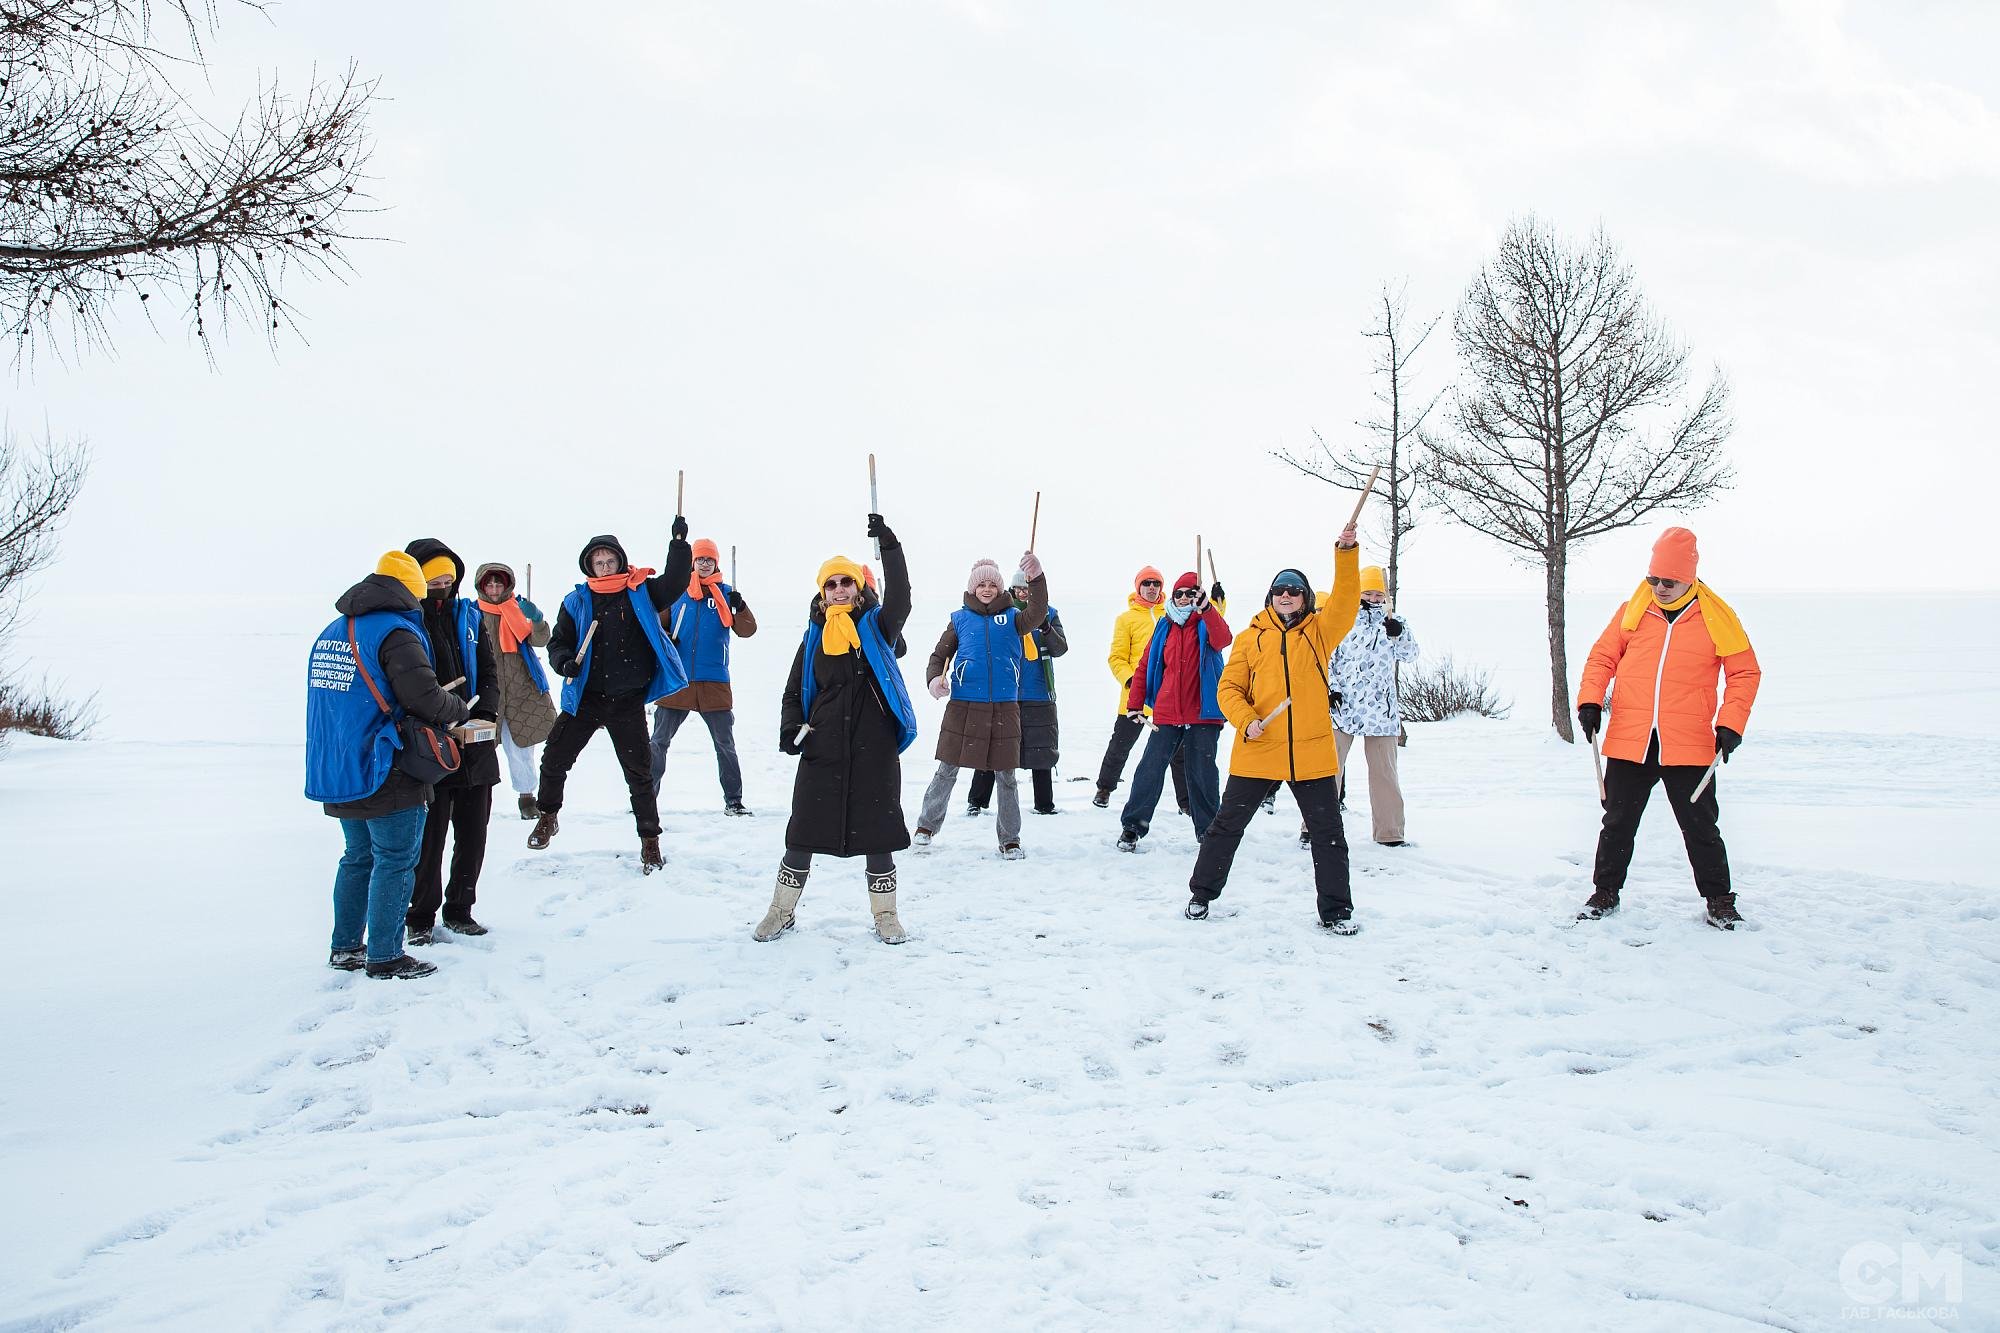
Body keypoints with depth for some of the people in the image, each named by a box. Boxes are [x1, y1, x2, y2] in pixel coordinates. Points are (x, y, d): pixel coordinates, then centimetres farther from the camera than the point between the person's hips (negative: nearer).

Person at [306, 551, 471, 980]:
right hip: (385, 773, -8)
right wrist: (459, 710, -2)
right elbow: (425, 699, -21)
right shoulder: (396, 631, -14)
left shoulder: (331, 632, 14)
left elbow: (332, 696, 18)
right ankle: (384, 957, 2)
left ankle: (345, 947, 24)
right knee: (395, 862, 0)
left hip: (336, 771, 8)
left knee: (358, 856, 19)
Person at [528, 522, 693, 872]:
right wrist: (563, 661, -14)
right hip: (585, 698, 2)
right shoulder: (577, 601, 4)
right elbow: (558, 641, 7)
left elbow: (675, 583, -11)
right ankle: (547, 816, 30)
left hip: (629, 701, -2)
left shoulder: (641, 591, 1)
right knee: (554, 759, 4)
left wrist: (679, 542, -19)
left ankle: (650, 841, 13)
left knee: (639, 772, 3)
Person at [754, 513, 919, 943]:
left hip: (874, 747, -2)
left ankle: (885, 915, 17)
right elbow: (795, 690, 15)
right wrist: (790, 727, -2)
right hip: (822, 749, 2)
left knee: (877, 830, 3)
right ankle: (782, 911, 20)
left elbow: (900, 597, -17)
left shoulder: (876, 626, 4)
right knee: (804, 830, 5)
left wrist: (888, 545, -25)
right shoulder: (815, 635, 11)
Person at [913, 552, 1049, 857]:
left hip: (1004, 707, 0)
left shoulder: (1011, 617, 5)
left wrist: (1037, 579, -31)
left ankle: (1010, 840, 16)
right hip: (963, 706, 0)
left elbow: (1036, 614, -15)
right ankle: (927, 826, 21)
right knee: (947, 771, 5)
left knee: (1006, 776, 6)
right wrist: (934, 678, -15)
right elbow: (940, 655, 7)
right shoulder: (960, 618, 6)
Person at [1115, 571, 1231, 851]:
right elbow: (1145, 665, 13)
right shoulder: (1165, 627, 11)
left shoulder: (1207, 624, 1)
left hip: (1203, 714, -2)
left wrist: (1206, 608, -39)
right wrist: (1134, 703, 7)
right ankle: (1132, 826, 8)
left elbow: (1223, 639, -24)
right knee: (1150, 769, 0)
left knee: (1202, 773, 4)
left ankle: (1207, 830, 17)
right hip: (1166, 715, 2)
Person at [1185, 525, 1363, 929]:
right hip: (1256, 752, 0)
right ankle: (1201, 893, 24)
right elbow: (1229, 689, 3)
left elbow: (1345, 599, -11)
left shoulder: (1319, 631, 5)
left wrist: (1346, 553, -23)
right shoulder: (1251, 638, 6)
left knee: (1328, 834, 5)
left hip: (1312, 753, 0)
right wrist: (1245, 720, -16)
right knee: (1227, 825, 9)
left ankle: (1336, 910, 18)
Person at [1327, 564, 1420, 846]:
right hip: (1341, 704, -1)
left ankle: (1389, 832, 13)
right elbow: (1328, 656, 6)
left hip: (1380, 708, 1)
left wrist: (1396, 632, -22)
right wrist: (1331, 688, -4)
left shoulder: (1395, 621, 9)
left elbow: (1409, 655, -4)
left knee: (1384, 769, 6)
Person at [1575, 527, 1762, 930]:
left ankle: (1719, 900, 21)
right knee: (1618, 823, 10)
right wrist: (1590, 700, -5)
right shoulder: (1632, 610, 4)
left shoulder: (1716, 617, 0)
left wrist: (1731, 723, -7)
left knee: (1700, 827, 7)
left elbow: (1745, 671, 3)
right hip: (1628, 742, 2)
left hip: (1690, 746, -2)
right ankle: (1605, 892, 24)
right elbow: (1603, 656, 10)